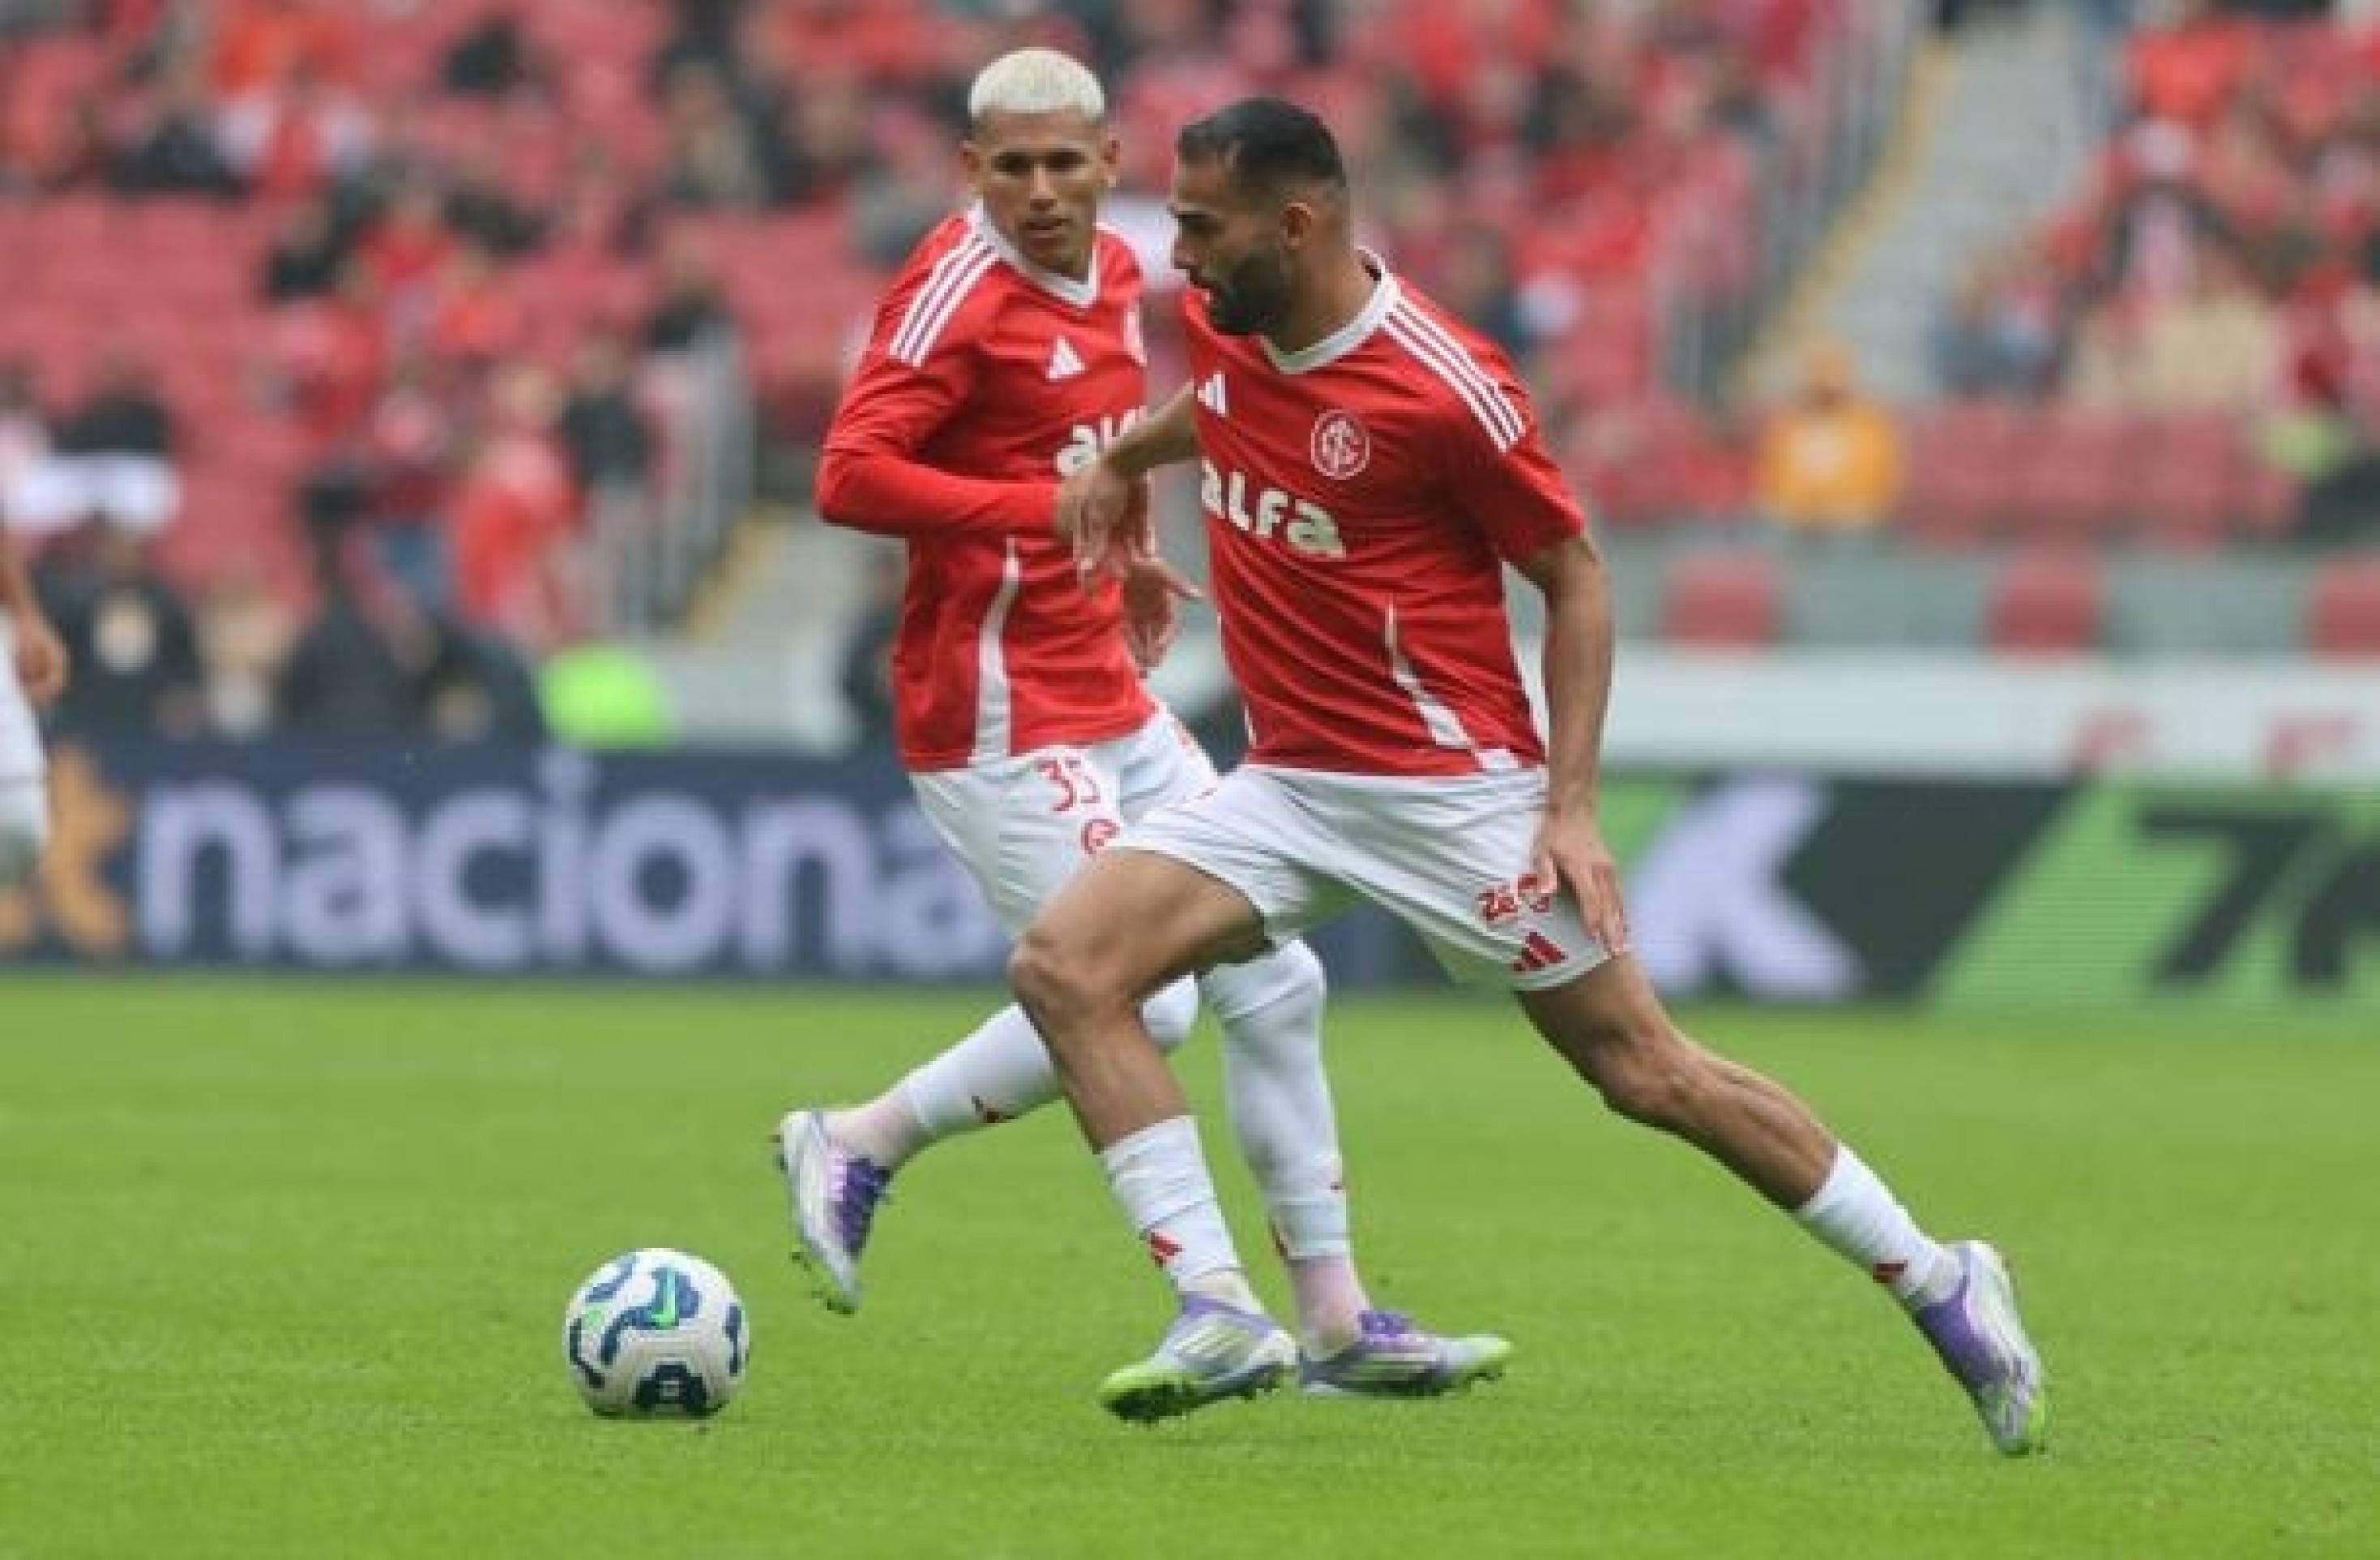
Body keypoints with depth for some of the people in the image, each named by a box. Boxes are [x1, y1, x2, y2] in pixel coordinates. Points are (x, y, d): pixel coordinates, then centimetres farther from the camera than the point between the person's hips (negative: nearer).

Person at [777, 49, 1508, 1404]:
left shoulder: (1117, 275, 11)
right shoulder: (960, 287, -14)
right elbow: (850, 478, -22)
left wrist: (1122, 558, 12)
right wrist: (1057, 508, -26)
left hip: (1112, 712, 9)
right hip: (998, 718, -9)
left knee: (1275, 985, 8)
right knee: (1135, 1006, -16)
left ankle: (1337, 1320, 14)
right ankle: (857, 1147, 2)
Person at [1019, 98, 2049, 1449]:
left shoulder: (1443, 384, -19)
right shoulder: (1229, 319, 0)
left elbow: (1576, 579, -9)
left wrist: (1573, 808, -14)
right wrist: (1123, 460, 33)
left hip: (1450, 787, -7)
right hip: (1288, 783, 7)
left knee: (1647, 1070, -2)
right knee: (1064, 967, -13)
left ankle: (1943, 1288, 13)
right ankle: (1220, 1312, -13)